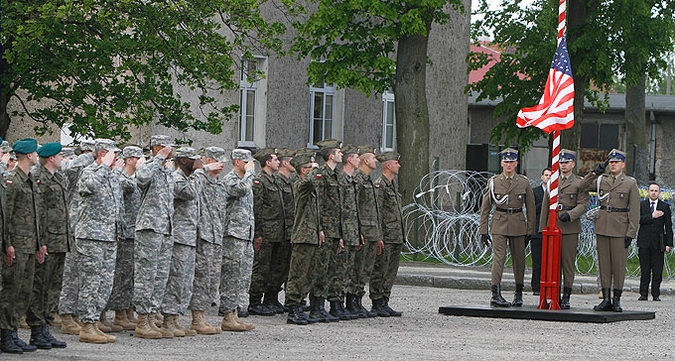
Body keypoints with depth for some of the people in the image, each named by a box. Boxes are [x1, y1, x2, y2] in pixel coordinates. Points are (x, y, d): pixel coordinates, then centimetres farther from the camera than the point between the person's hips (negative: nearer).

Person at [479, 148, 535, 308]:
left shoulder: (524, 182, 4)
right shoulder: (493, 182, 3)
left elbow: (530, 208, 7)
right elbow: (485, 208, 6)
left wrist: (530, 230, 3)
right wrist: (483, 230, 1)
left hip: (518, 225, 1)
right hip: (499, 223, -1)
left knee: (519, 258, 7)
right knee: (499, 257, -13)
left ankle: (518, 294, 20)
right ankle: (496, 294, -20)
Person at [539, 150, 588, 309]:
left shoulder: (579, 183, 3)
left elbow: (583, 204, -6)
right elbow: (545, 206, 17)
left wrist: (570, 215, -22)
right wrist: (542, 228, 12)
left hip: (570, 228, -4)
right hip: (553, 227, 4)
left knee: (568, 263, -3)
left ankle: (566, 297, 0)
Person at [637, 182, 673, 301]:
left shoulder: (665, 207, 8)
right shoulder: (641, 205, 9)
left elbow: (668, 226, 5)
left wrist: (668, 244, -2)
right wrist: (651, 216, -15)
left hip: (658, 242, 0)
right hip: (644, 242, 0)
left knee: (657, 270, -1)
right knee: (644, 270, 1)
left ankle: (656, 294, 3)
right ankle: (643, 294, 5)